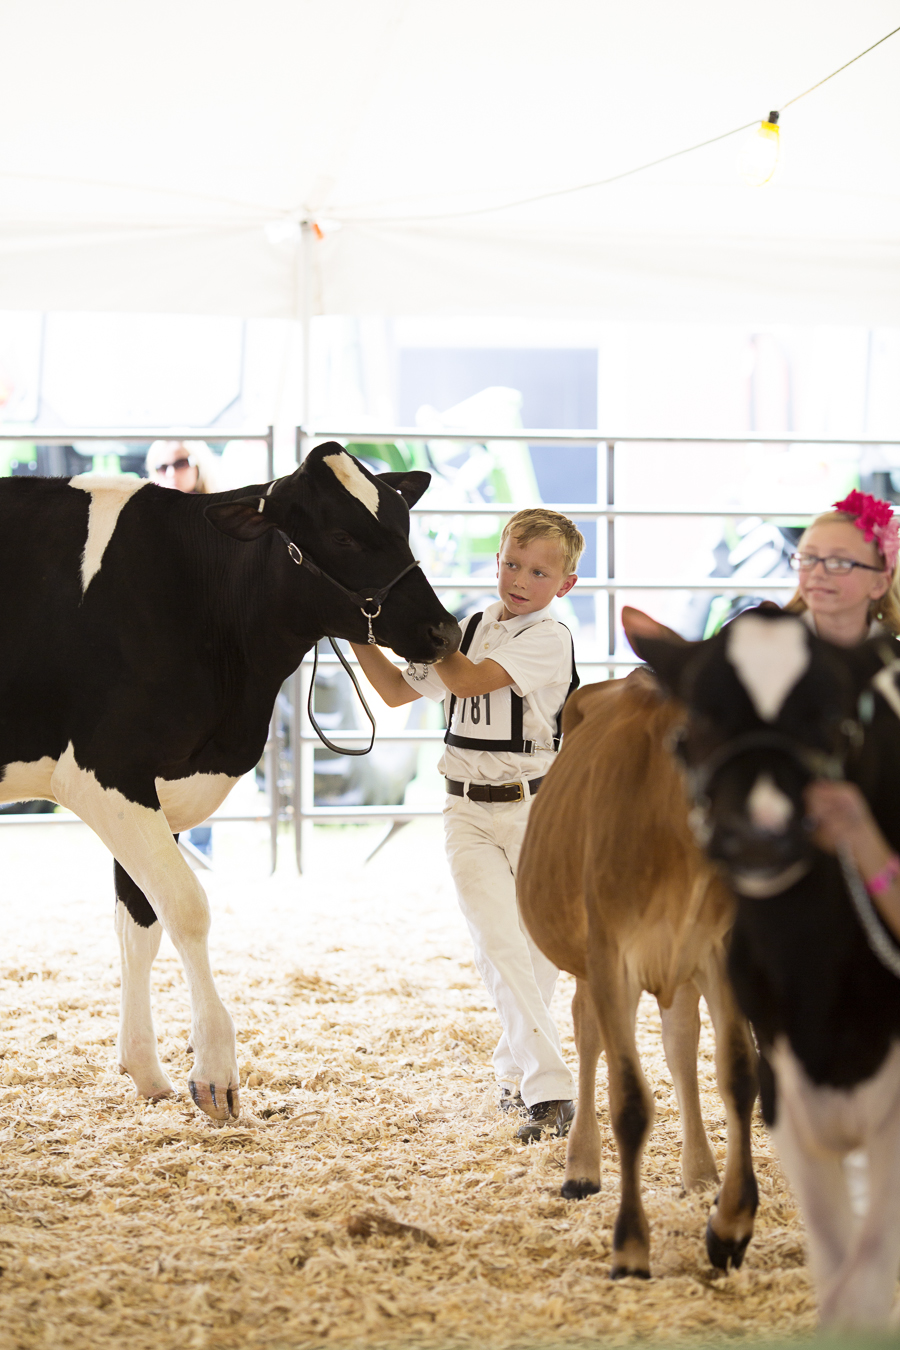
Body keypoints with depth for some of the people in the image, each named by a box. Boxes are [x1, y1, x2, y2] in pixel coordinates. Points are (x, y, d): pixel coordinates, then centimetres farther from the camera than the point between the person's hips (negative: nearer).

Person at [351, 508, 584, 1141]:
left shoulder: (549, 639, -9)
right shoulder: (472, 630, 11)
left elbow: (468, 681, -20)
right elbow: (399, 690, 18)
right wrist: (362, 636, 6)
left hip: (536, 809, -4)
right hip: (469, 811, 4)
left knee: (534, 947, 3)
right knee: (500, 944, -12)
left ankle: (517, 1070, 24)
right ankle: (549, 1090, -15)